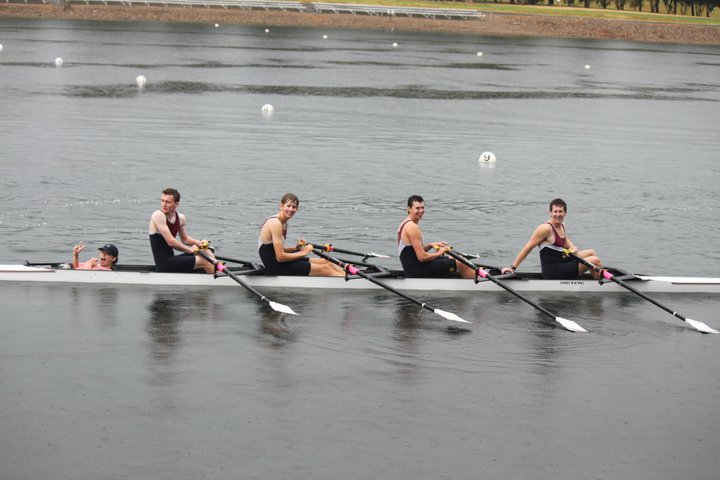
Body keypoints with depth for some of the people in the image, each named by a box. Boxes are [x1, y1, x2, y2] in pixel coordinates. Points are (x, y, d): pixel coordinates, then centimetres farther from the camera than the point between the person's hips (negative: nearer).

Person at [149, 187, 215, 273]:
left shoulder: (181, 218, 7)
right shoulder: (158, 215, -15)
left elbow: (185, 239, 23)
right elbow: (170, 242, -20)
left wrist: (198, 242, 2)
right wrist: (190, 250, -10)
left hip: (171, 260, 8)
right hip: (164, 264, -8)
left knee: (206, 251, 4)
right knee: (205, 262, -11)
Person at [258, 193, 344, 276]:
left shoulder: (283, 223, 13)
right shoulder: (275, 223, -18)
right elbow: (280, 257, -23)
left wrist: (294, 248, 0)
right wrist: (302, 253, -11)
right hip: (276, 268, -10)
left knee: (324, 262, 9)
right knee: (324, 269, -8)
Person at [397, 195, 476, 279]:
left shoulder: (405, 224, 13)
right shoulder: (412, 227, -18)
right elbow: (422, 257, -21)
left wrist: (430, 245, 8)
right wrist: (439, 253, -5)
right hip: (417, 272, -10)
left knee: (451, 259, 25)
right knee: (461, 263, -5)